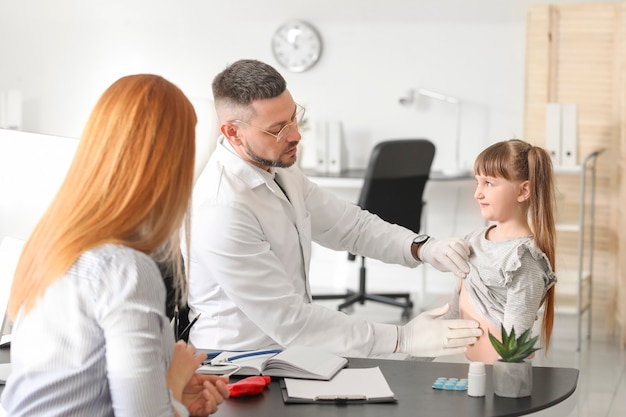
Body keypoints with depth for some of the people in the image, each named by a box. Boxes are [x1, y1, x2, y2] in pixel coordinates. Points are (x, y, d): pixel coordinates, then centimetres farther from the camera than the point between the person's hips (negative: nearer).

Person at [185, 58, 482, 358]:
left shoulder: (278, 169, 3)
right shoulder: (221, 210, -24)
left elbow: (349, 225, 11)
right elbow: (289, 321, -24)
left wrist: (423, 248, -8)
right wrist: (403, 339, -24)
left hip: (287, 348, 8)